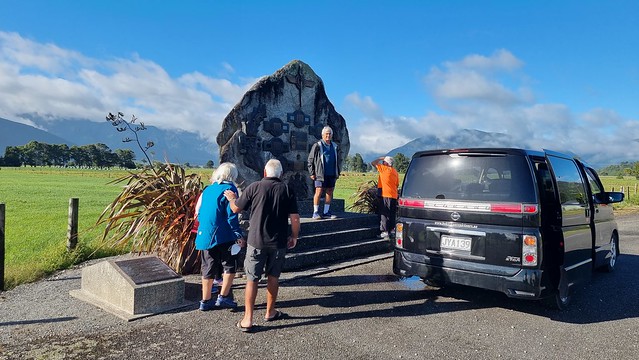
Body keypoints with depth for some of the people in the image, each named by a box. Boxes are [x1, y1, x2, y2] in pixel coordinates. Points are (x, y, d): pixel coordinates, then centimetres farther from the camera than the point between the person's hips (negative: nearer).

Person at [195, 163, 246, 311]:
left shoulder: (208, 189, 13)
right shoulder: (229, 189, -6)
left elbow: (198, 212, 15)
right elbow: (231, 215, -13)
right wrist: (239, 235, -9)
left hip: (204, 236, 6)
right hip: (223, 236, -6)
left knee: (208, 268, 13)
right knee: (229, 266, 7)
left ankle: (205, 301, 20)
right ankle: (223, 297, 5)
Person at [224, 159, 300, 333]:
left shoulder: (254, 187, -7)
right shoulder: (286, 190, -4)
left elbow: (235, 209, 2)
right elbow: (295, 218, -6)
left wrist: (231, 198, 23)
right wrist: (294, 237, 10)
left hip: (256, 241, -1)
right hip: (278, 242, 2)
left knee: (252, 279, 6)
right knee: (273, 276, 18)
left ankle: (248, 320, 7)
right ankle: (270, 312, 32)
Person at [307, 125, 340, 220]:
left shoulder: (334, 146, 14)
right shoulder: (317, 146, -3)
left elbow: (337, 161, 24)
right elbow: (310, 160, -2)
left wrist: (337, 172, 17)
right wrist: (312, 173, -7)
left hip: (331, 174, 6)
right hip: (320, 174, -6)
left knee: (329, 192, 7)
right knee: (319, 192, -8)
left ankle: (326, 212, 15)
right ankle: (315, 212, -1)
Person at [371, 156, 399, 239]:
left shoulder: (384, 169, -8)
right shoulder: (395, 171, 14)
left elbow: (373, 163, -4)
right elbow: (397, 184, 18)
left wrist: (380, 158, 8)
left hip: (386, 195, -8)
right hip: (394, 196, 8)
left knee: (384, 214, -6)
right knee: (392, 214, 13)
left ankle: (385, 232, -9)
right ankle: (392, 230, 18)